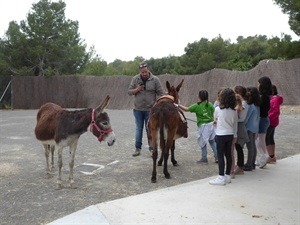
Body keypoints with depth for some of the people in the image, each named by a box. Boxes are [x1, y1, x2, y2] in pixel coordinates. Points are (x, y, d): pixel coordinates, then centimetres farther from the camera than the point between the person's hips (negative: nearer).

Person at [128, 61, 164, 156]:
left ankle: (152, 148, 14)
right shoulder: (135, 79, 2)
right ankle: (138, 148, 16)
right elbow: (129, 92, 3)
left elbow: (160, 93, -2)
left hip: (150, 109, -2)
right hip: (138, 109, 2)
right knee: (138, 129, 8)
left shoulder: (155, 80, -3)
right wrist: (137, 89, -16)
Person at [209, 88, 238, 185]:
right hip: (230, 135, 5)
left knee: (220, 156, -1)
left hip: (221, 135, -5)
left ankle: (221, 177, 1)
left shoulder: (218, 109, -11)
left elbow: (215, 119, 7)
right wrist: (235, 136, 17)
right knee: (228, 155, 11)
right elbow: (235, 125, 9)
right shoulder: (234, 111, 1)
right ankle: (227, 175, 20)